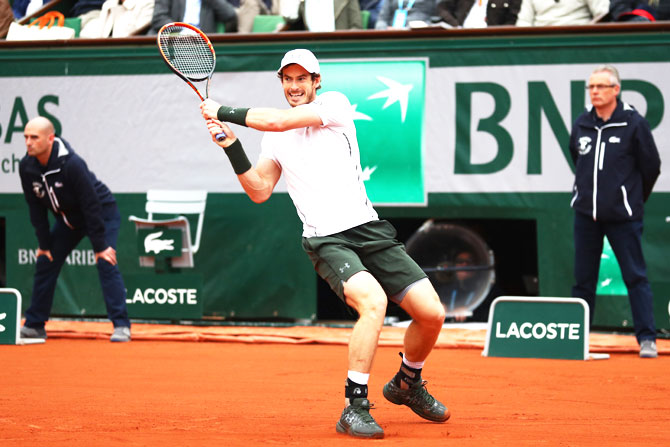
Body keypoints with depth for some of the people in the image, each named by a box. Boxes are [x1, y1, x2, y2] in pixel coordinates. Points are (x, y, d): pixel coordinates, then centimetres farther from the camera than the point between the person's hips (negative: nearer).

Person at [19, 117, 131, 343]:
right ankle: (34, 325, 15)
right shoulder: (26, 167, -14)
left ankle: (121, 326, -21)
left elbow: (91, 205, -29)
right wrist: (44, 243, -3)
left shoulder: (71, 164, -33)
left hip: (102, 212, -7)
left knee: (106, 263, -20)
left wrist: (100, 246, -27)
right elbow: (36, 208, -3)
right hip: (68, 218, 7)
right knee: (45, 263, 5)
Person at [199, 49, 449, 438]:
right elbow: (260, 190, 16)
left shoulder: (335, 104, 1)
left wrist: (223, 112, -3)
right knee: (374, 303, -31)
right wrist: (232, 146, 5)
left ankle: (407, 383, 24)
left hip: (369, 228, 1)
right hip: (326, 241, -1)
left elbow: (277, 120, -12)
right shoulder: (276, 138, 12)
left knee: (432, 314, -7)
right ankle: (355, 408, -25)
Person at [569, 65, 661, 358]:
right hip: (586, 213, 4)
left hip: (622, 216, -4)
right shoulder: (581, 125, 5)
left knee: (635, 277, -5)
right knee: (583, 279, 9)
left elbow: (651, 166, 2)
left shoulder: (634, 124, -7)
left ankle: (647, 338, -4)